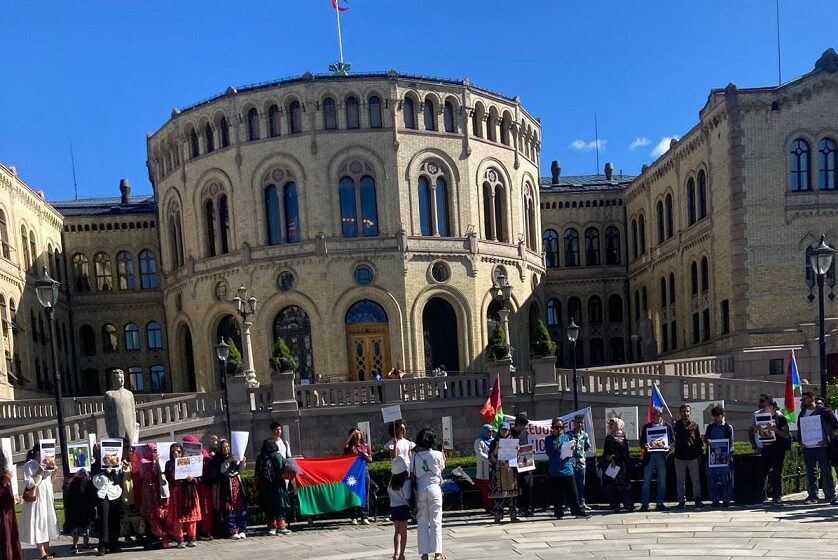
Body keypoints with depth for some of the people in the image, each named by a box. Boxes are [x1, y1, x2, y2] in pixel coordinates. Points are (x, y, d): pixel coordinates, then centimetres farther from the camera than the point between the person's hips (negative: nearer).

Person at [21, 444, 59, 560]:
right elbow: (29, 483, -18)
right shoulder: (29, 465, -11)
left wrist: (54, 471, 0)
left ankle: (47, 549, 19)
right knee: (39, 523, -5)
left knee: (47, 522, 11)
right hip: (37, 499, -8)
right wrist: (40, 472, -23)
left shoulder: (44, 464, 12)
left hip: (47, 498, 8)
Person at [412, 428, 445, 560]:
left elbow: (412, 475, -2)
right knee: (436, 522, 3)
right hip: (434, 488, -1)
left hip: (420, 489, 1)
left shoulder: (415, 456, -1)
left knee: (422, 523, 7)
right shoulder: (438, 455, -5)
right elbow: (441, 469, 8)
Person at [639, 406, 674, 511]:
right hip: (649, 455, 0)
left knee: (662, 481, 5)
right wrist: (645, 446, -14)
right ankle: (645, 504, 4)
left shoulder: (667, 426, 8)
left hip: (662, 455, 0)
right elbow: (642, 441, 8)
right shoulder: (646, 426, 10)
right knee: (646, 481, 0)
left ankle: (660, 503, 13)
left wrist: (668, 447, -15)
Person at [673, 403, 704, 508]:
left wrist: (700, 454, 4)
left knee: (696, 479, 2)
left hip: (693, 456, 0)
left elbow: (699, 440, 8)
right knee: (680, 480, 6)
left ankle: (697, 499, 10)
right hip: (679, 456, 0)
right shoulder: (676, 425, 5)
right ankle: (681, 500, 12)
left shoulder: (694, 425, 5)